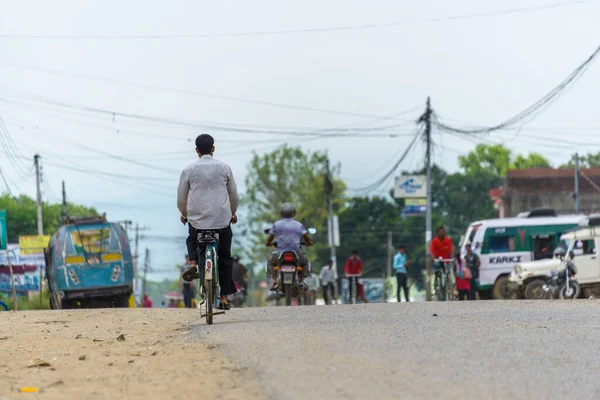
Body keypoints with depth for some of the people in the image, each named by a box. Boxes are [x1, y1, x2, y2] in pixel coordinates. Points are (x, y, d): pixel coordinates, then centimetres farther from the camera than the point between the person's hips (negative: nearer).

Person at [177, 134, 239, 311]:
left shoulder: (189, 170, -1)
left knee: (192, 240, 31)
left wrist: (184, 213, 25)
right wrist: (233, 212, 29)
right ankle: (224, 297, 7)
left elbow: (181, 197, 5)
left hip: (197, 219, 0)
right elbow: (234, 194, 12)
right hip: (222, 219, 0)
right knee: (225, 257, 11)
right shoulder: (224, 168, 3)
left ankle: (193, 263, 1)